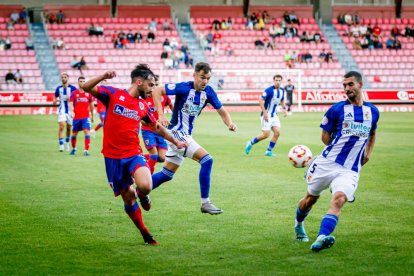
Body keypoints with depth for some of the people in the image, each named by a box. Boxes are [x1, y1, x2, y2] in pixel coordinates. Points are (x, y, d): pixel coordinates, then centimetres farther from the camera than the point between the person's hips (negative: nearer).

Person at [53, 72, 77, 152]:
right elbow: (55, 98, 13)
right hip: (62, 110, 0)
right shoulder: (59, 88, 5)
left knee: (69, 128, 12)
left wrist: (71, 98, -22)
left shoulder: (72, 88, -4)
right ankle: (61, 145, -16)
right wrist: (55, 101, -11)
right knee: (61, 126, -16)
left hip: (70, 111, 0)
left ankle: (67, 143, 34)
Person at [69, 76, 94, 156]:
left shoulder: (88, 93, 3)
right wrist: (71, 112, -27)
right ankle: (73, 149, 33)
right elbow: (71, 104, -8)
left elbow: (91, 104, 14)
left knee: (87, 132, -14)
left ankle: (86, 150, -13)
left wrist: (92, 115, 20)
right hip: (76, 117, 0)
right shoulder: (74, 93, -1)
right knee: (74, 134, 10)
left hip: (86, 117, 0)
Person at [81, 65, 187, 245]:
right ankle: (145, 234, 25)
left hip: (134, 154, 2)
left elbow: (157, 127, 26)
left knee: (145, 187, -26)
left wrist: (176, 142, 31)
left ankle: (142, 195, 13)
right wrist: (104, 77, -32)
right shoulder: (113, 94, -3)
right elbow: (87, 88, -15)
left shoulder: (143, 106, 11)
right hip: (113, 156, -2)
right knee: (127, 197, 5)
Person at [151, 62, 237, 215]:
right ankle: (205, 203, -11)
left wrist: (230, 123, -15)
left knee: (167, 174, 15)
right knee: (206, 159, -18)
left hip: (186, 135, 8)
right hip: (176, 132, -8)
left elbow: (222, 111, 6)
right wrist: (161, 114, -25)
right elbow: (156, 91, -16)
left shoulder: (208, 92, 1)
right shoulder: (184, 87, -17)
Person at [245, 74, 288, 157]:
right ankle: (250, 143, 12)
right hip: (267, 115, -7)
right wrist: (265, 113, -23)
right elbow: (260, 100, -20)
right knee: (266, 134, -10)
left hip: (274, 115, 7)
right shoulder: (269, 90, -17)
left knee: (277, 132, -7)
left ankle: (269, 151, 5)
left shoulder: (282, 90, 5)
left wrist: (284, 108, 9)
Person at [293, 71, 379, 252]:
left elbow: (372, 134, 28)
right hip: (327, 163, -1)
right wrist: (341, 148, -5)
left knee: (338, 200, -24)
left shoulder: (373, 112, 9)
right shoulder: (337, 109, -2)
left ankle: (321, 238, -39)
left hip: (350, 170, 1)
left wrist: (368, 153, 12)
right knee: (311, 198, 12)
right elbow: (325, 137, 5)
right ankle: (298, 226, 43)